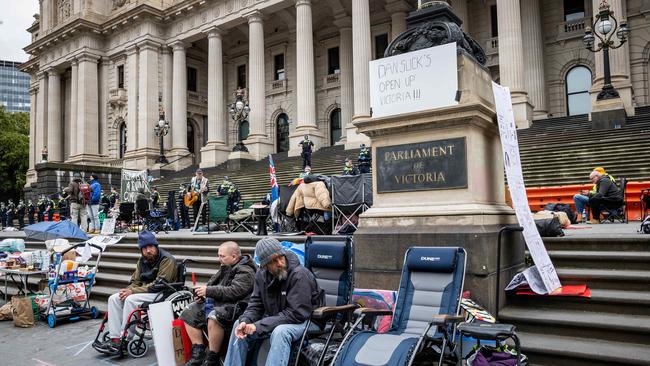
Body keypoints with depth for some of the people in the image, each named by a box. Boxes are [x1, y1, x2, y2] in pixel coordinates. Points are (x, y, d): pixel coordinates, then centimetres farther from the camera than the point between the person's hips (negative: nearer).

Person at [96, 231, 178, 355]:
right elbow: (135, 281, 15)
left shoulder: (167, 260, -14)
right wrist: (127, 290, -10)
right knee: (114, 298, -7)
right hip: (145, 292, 9)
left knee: (131, 300, -29)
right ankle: (115, 339, -11)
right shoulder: (142, 261, 11)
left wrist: (133, 291, -21)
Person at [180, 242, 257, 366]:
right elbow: (213, 282, 24)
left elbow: (233, 292, -24)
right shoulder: (225, 267, 16)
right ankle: (198, 352, 4)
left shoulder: (246, 272, -13)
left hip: (233, 306, -10)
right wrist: (203, 292, 2)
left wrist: (208, 291, -22)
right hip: (216, 302, 10)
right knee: (189, 312, 5)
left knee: (213, 316, -37)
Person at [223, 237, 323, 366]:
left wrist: (259, 326, -26)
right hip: (274, 319, 7)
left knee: (280, 332, -36)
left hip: (303, 320, -6)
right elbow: (255, 304, 3)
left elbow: (296, 314, -27)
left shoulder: (300, 275, -25)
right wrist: (245, 321, -20)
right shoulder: (262, 275, -4)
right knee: (239, 325, -3)